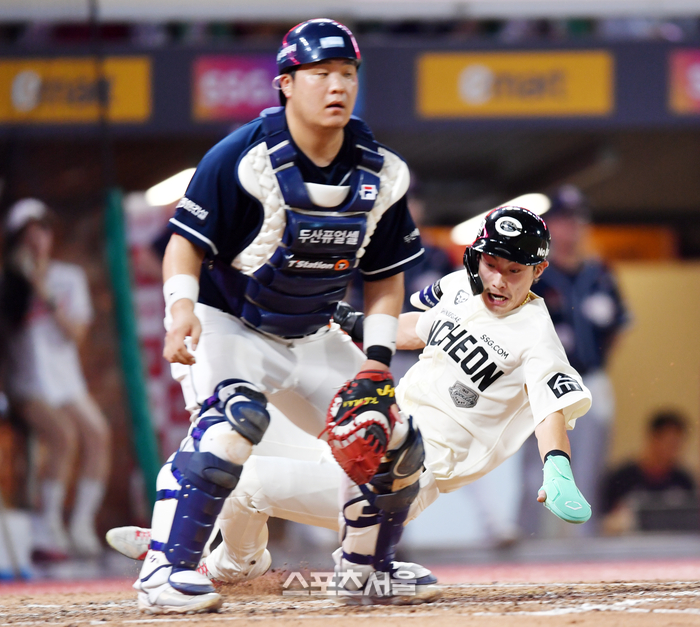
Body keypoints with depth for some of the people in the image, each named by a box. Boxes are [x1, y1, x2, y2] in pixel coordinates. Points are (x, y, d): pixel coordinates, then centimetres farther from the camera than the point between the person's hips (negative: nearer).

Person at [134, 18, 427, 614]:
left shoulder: (381, 173, -4)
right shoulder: (245, 157, -22)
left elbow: (385, 273, 5)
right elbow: (187, 242, -19)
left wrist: (377, 360, -4)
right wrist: (181, 308, -37)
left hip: (311, 337, 6)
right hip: (224, 322, -6)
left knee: (387, 435, 6)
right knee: (234, 419, -32)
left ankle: (368, 567, 29)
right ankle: (165, 570, -32)